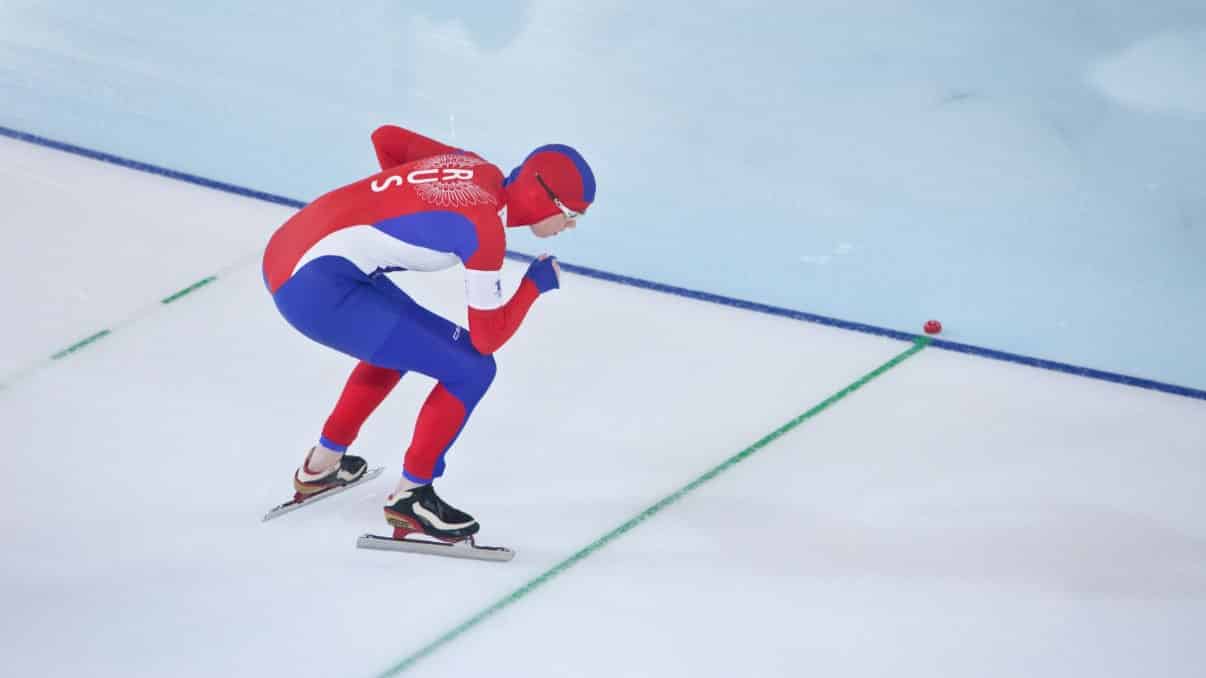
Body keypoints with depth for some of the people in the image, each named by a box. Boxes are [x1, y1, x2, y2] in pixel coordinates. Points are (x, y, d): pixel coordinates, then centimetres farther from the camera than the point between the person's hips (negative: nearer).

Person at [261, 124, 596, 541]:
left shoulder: (479, 168, 7)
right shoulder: (486, 228, -16)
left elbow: (385, 136, 19)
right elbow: (488, 338, -10)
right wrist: (536, 283, 4)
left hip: (287, 249, 10)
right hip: (316, 288, -10)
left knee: (401, 340, 32)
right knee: (471, 369, -6)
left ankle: (321, 466, 41)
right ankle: (409, 497, 10)